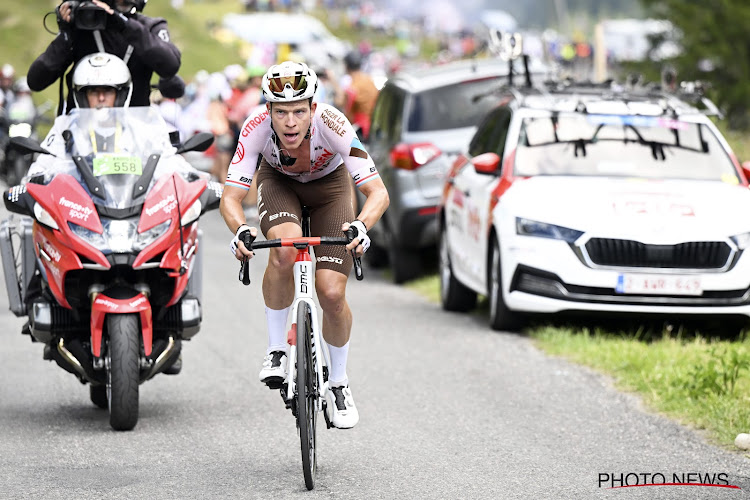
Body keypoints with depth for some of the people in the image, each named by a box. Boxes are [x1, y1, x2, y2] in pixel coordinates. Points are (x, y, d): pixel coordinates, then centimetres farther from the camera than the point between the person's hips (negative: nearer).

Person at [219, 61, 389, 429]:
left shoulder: (331, 124, -38)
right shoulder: (256, 127, -35)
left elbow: (378, 192, -39)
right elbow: (230, 196, -33)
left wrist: (362, 225, -59)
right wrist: (240, 230, -55)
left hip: (329, 184, 0)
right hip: (278, 182, 0)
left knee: (332, 294, -12)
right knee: (285, 251, -33)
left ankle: (338, 383, 14)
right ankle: (276, 350, -12)